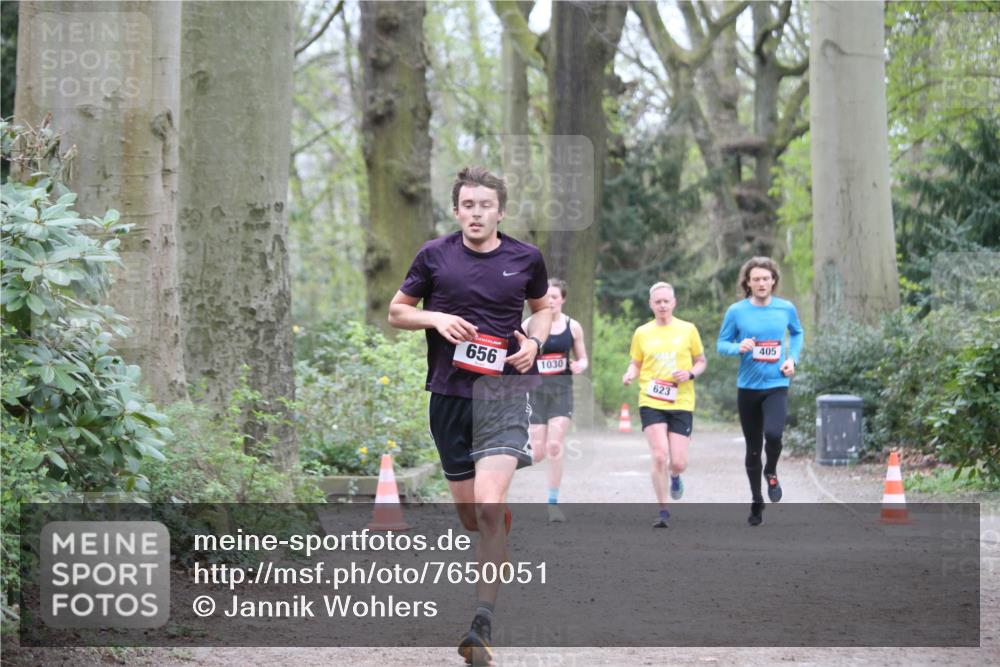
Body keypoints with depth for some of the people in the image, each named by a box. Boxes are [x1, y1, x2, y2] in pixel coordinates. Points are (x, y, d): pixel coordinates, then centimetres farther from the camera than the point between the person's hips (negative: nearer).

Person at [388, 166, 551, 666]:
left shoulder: (525, 259, 2)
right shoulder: (434, 256, 1)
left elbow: (542, 307, 21)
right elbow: (397, 311, 11)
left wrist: (534, 341, 0)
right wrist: (436, 318, -9)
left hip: (504, 390, -2)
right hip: (448, 393, 2)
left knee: (488, 508, -19)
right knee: (469, 515, 11)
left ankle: (482, 625, -16)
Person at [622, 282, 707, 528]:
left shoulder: (688, 330, 4)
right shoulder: (642, 333, 6)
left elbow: (702, 362, 12)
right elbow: (636, 363, 16)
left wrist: (690, 374, -8)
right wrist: (629, 375, -7)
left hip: (681, 404, 0)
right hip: (651, 403, 0)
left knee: (678, 463, -4)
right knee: (659, 455, -15)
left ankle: (675, 477, 36)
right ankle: (663, 511, -2)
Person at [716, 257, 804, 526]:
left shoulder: (786, 309, 0)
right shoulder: (737, 311, -4)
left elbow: (797, 333, 20)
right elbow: (721, 344, 4)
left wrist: (792, 358, 3)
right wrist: (739, 347, -17)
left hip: (777, 385, -1)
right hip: (748, 387, 1)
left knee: (773, 434, -25)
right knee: (753, 448, 8)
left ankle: (771, 473, 7)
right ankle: (756, 501, 27)